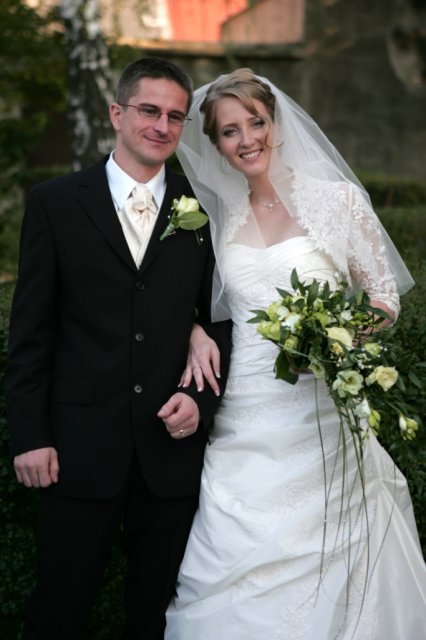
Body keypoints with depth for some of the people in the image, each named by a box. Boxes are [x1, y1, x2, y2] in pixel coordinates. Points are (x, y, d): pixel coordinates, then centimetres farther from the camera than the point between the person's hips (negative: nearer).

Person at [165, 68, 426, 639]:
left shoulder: (337, 198, -1)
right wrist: (195, 333, -4)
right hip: (244, 419, 3)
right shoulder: (218, 216, 9)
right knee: (236, 573, 3)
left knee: (323, 563, 2)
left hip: (322, 415, -2)